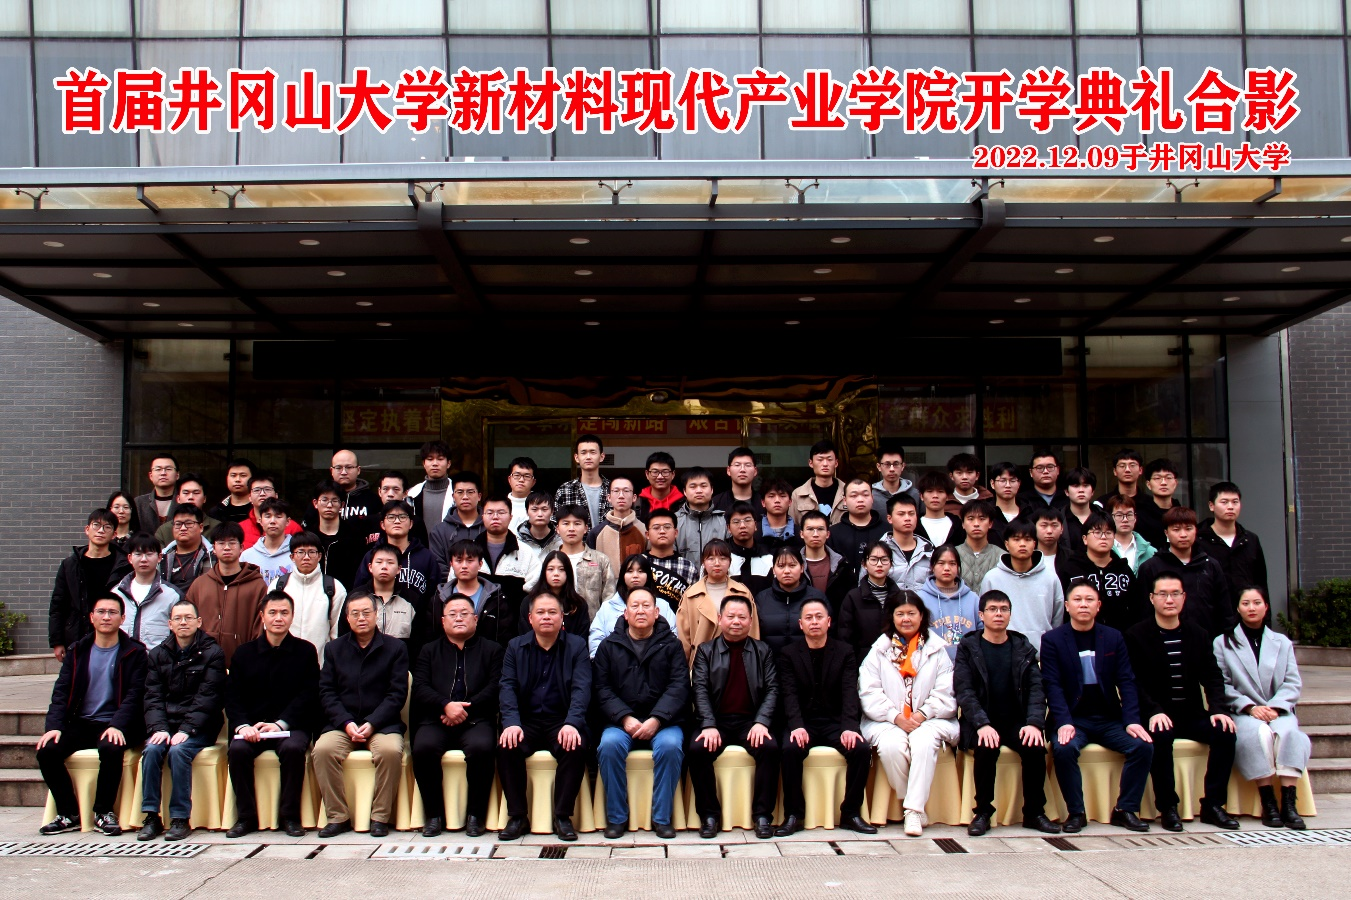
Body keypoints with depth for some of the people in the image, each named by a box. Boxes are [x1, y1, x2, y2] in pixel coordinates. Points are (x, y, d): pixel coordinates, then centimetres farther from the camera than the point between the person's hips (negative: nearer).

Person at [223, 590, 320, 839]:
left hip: (291, 725, -2)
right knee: (237, 750, -28)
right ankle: (246, 816, -13)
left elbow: (308, 696, -3)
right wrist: (243, 726, -14)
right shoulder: (244, 653, 12)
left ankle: (290, 815, -17)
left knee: (293, 748, -32)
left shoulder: (306, 651, 5)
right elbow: (232, 697, 5)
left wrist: (280, 724, -16)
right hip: (251, 727, 2)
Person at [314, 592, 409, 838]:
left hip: (382, 723, -2)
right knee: (323, 750, -28)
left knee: (391, 751, -32)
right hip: (342, 723, 2)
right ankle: (338, 817, -16)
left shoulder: (395, 648, 6)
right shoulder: (334, 649, 13)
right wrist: (347, 723, -11)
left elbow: (397, 694, -1)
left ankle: (381, 817, -17)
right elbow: (326, 693, 5)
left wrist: (372, 724, -14)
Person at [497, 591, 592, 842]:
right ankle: (517, 815, -14)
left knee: (576, 748, -31)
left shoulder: (577, 645, 5)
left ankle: (563, 816, -16)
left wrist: (572, 724, -24)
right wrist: (511, 723, -20)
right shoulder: (515, 647, 10)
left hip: (562, 721, -1)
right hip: (526, 720, 1)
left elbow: (581, 688, -6)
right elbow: (507, 687, 0)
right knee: (506, 747, -28)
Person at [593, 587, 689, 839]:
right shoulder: (609, 646, 11)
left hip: (663, 722, -1)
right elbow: (601, 688, 1)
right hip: (621, 721, 1)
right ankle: (616, 817, -14)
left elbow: (679, 687, -2)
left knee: (670, 746, -31)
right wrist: (624, 718, -14)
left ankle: (662, 818, -15)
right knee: (609, 745, -29)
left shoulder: (670, 645, 9)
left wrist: (656, 720, -16)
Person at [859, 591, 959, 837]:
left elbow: (945, 694, 2)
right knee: (891, 745, -31)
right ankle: (914, 803, -11)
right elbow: (869, 693, 1)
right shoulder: (879, 649, 10)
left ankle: (914, 809, -27)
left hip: (928, 719, 0)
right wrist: (895, 716, -13)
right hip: (888, 721, 0)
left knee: (924, 743, -32)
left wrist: (923, 714, -13)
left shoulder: (936, 649, 10)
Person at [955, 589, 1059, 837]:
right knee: (986, 748, -32)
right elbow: (964, 691, -8)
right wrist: (982, 725, -25)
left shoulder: (1023, 648, 12)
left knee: (1035, 747, -26)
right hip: (980, 722, -2)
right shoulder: (967, 648, 4)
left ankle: (1034, 812, -9)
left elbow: (1036, 688, 1)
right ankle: (982, 812, -16)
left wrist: (1034, 723, -18)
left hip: (1015, 721, 2)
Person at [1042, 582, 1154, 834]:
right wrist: (1064, 723, -22)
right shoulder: (1052, 640, 1)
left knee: (1143, 745, -21)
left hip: (1109, 719, 3)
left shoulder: (1114, 638, 10)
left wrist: (1132, 720, -12)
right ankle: (1076, 813, -15)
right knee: (1064, 749, -32)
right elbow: (1052, 686, -8)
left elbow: (1126, 682, 3)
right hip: (1073, 720, -3)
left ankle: (1126, 809, -5)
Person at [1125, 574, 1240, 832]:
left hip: (1192, 714, 4)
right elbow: (1135, 682, -9)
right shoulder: (1136, 635, -2)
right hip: (1157, 716, -4)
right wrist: (1154, 712, -24)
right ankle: (1167, 807, -20)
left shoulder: (1197, 635, 11)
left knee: (1225, 732, -21)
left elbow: (1212, 676, 6)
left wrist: (1217, 709, -12)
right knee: (1161, 736, -34)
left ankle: (1212, 804, -11)